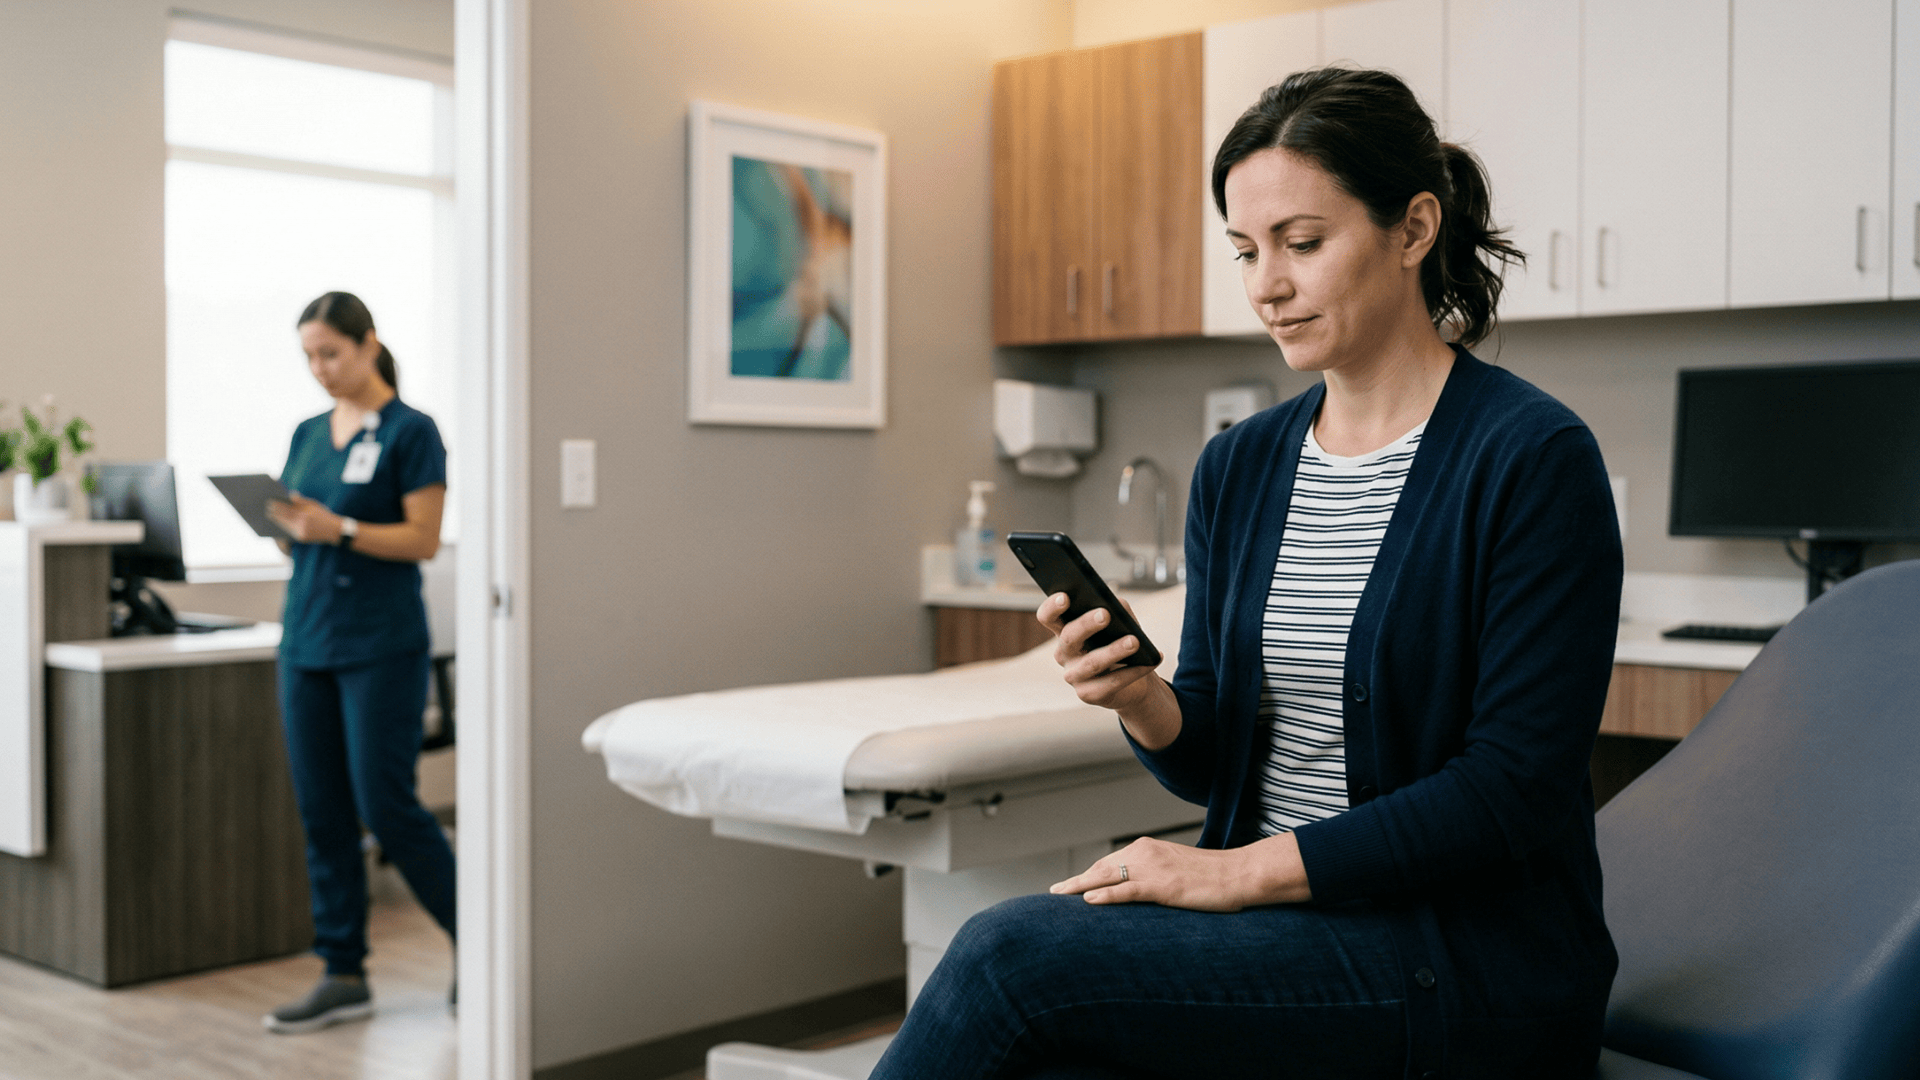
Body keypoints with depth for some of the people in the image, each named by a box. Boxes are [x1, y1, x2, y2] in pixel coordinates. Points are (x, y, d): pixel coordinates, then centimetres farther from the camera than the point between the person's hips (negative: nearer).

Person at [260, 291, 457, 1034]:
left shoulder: (410, 431, -6)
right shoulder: (308, 434, 14)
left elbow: (424, 540, -11)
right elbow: (298, 534, 15)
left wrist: (338, 529, -22)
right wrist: (283, 526, -7)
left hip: (381, 644, -6)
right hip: (306, 638, 7)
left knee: (386, 805, -5)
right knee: (322, 812, 6)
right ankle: (343, 977, 14)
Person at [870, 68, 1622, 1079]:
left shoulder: (1534, 457, -11)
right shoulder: (1238, 466, 9)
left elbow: (1514, 791, -15)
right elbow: (1212, 764, 11)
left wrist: (1244, 872, -17)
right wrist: (1143, 702, -12)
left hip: (1466, 957, -5)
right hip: (1273, 926, 5)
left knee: (1013, 952, -22)